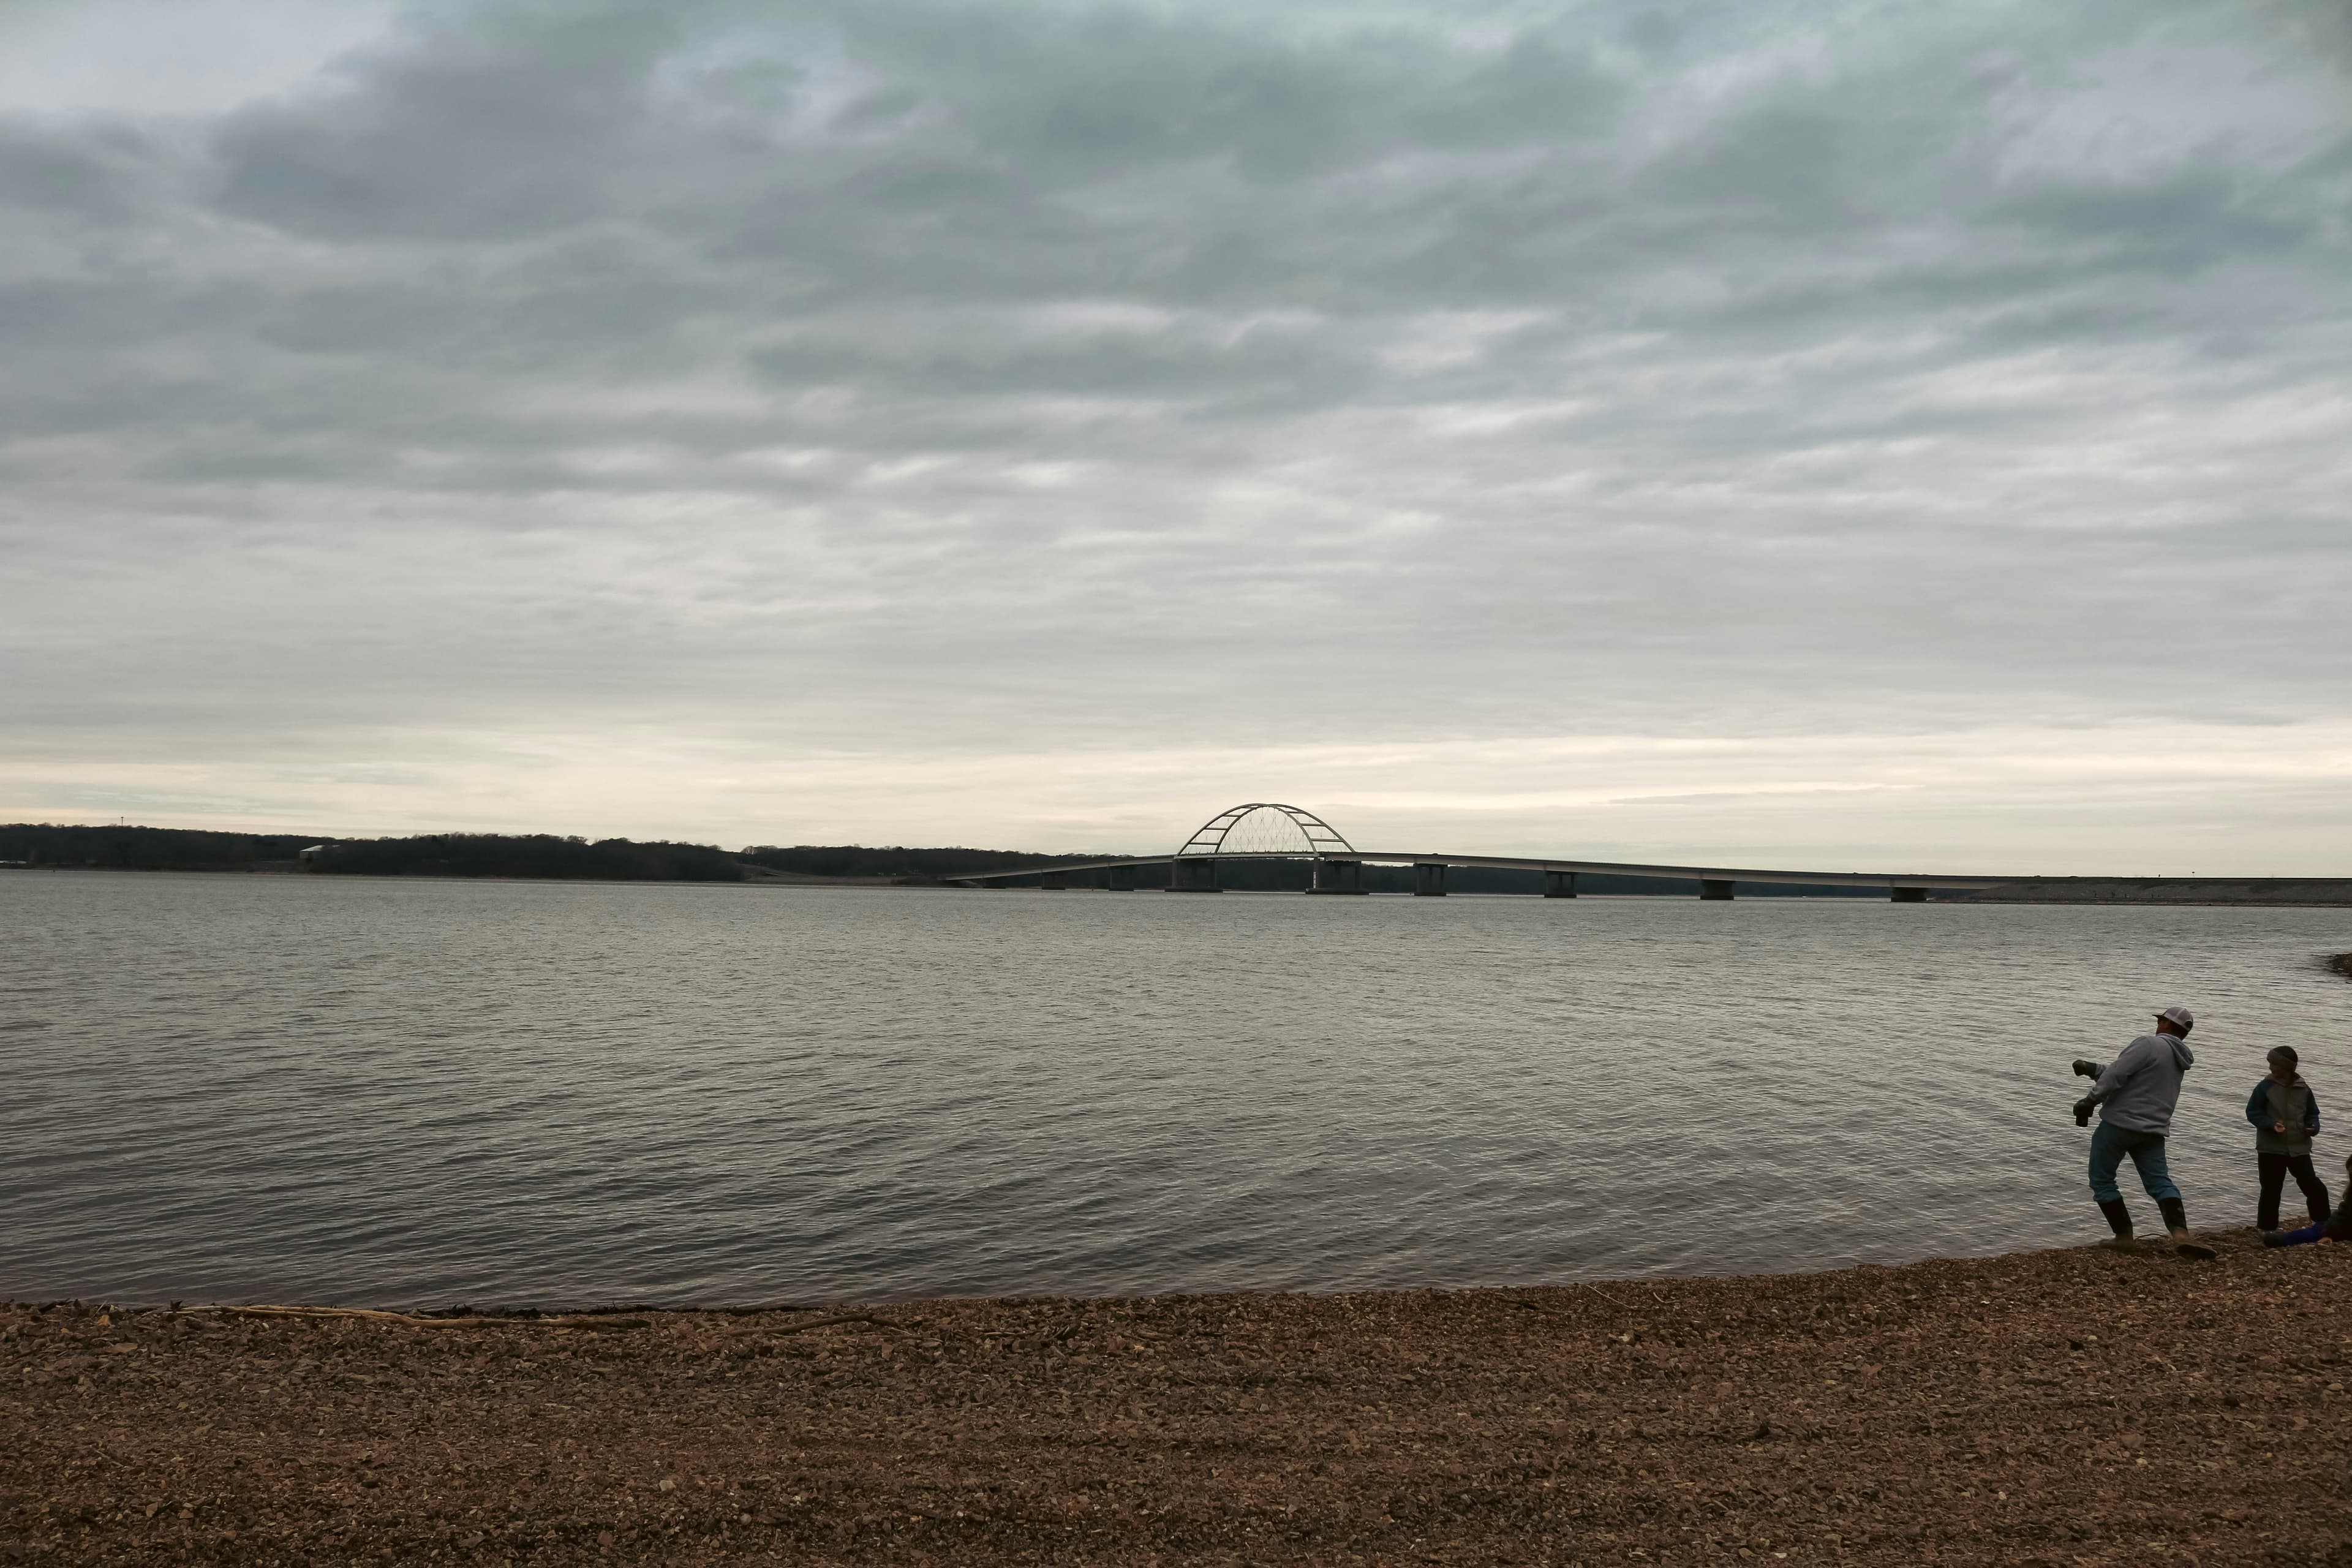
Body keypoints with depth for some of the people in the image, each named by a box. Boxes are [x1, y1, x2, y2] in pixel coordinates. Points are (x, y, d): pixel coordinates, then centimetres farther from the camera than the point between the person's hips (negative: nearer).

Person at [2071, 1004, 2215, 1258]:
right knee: (2160, 1182, 2)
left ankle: (2124, 1235, 4)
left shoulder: (2149, 1045, -10)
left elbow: (2115, 1076, -17)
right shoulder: (2179, 1061, 19)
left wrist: (2090, 1101, -9)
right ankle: (2180, 1235, -20)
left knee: (2101, 1180, 6)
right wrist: (2092, 1069, 24)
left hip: (2120, 1123, -7)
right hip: (2154, 1130, 7)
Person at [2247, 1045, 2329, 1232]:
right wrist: (2271, 1124, -21)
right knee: (2270, 1191, 3)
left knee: (2313, 1186, -1)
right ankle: (2266, 1229, 13)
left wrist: (2313, 1127, -10)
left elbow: (2312, 1114, 12)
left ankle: (2322, 1223, 20)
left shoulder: (2304, 1089, 0)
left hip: (2299, 1148, 2)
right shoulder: (2265, 1087, -8)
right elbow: (2252, 1112, -5)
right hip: (2271, 1149, -2)